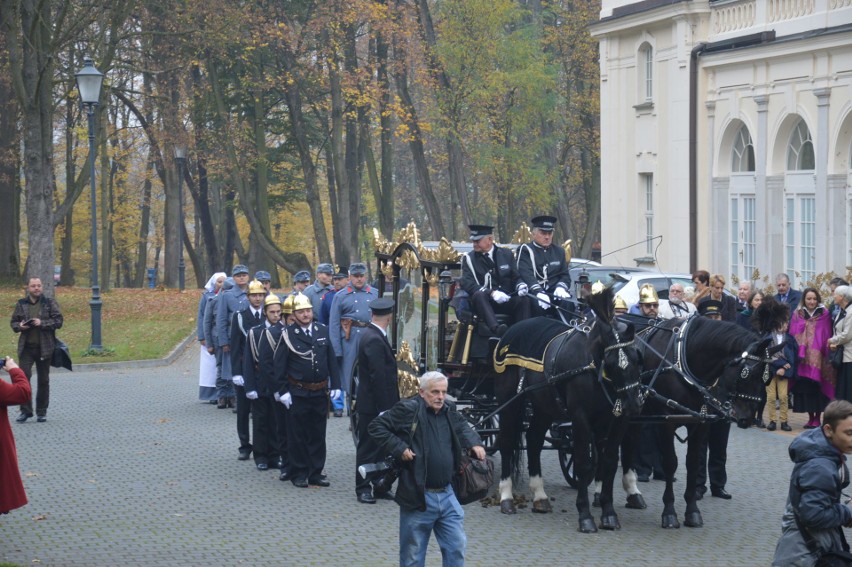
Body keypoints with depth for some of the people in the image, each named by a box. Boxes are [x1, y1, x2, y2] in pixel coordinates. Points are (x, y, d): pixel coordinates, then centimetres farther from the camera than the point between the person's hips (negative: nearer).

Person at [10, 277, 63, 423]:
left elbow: (58, 321, -4)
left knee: (43, 380, 7)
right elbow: (14, 322, 13)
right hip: (26, 347, 1)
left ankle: (42, 412, 17)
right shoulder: (21, 304, 7)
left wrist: (42, 323, -18)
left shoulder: (50, 303, 1)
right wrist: (19, 326, -10)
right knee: (23, 377, -12)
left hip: (44, 347, -1)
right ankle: (25, 410, -3)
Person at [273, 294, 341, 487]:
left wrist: (335, 385, 5)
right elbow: (279, 365, -5)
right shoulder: (288, 335, -6)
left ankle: (316, 473, 16)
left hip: (320, 392, 4)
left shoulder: (323, 331, 5)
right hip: (298, 393, -4)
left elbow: (331, 360, 10)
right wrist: (282, 391, -9)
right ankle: (299, 474, 10)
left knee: (318, 435, 9)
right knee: (298, 435, 3)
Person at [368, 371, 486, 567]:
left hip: (447, 496, 5)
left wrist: (474, 443, 10)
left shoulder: (448, 411, 8)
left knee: (457, 547, 6)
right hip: (417, 497, -5)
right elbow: (376, 426, -8)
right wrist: (399, 448, -16)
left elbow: (462, 427, 29)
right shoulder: (408, 409, -10)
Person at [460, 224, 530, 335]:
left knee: (523, 300, -29)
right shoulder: (468, 258, 7)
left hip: (507, 301, 2)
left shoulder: (506, 254, 16)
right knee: (479, 295, -36)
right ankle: (495, 328, -58)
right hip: (485, 303, -2)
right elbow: (467, 283, -7)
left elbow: (516, 277, 17)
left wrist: (520, 285, -10)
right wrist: (491, 293, -22)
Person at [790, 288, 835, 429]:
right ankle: (810, 417, 9)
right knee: (805, 387, 1)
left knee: (818, 386, -3)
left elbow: (827, 337, 1)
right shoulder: (797, 315, 7)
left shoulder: (824, 314, 2)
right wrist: (798, 353, -3)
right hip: (803, 358, 2)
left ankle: (817, 417, 5)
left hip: (819, 358, -2)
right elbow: (793, 336, 6)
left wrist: (826, 352, -6)